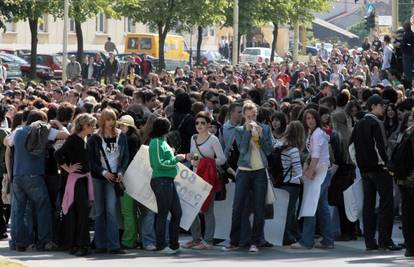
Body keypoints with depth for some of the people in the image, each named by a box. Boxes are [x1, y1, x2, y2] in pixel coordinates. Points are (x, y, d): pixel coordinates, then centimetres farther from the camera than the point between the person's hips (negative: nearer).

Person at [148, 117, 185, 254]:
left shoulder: (162, 142, 15)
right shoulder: (157, 142, -13)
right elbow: (159, 163, -18)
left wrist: (176, 157, 11)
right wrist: (176, 159, -12)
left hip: (168, 181, 10)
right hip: (161, 180, -10)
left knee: (177, 212, 11)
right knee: (163, 213, -2)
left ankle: (173, 244, 17)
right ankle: (161, 245, 5)